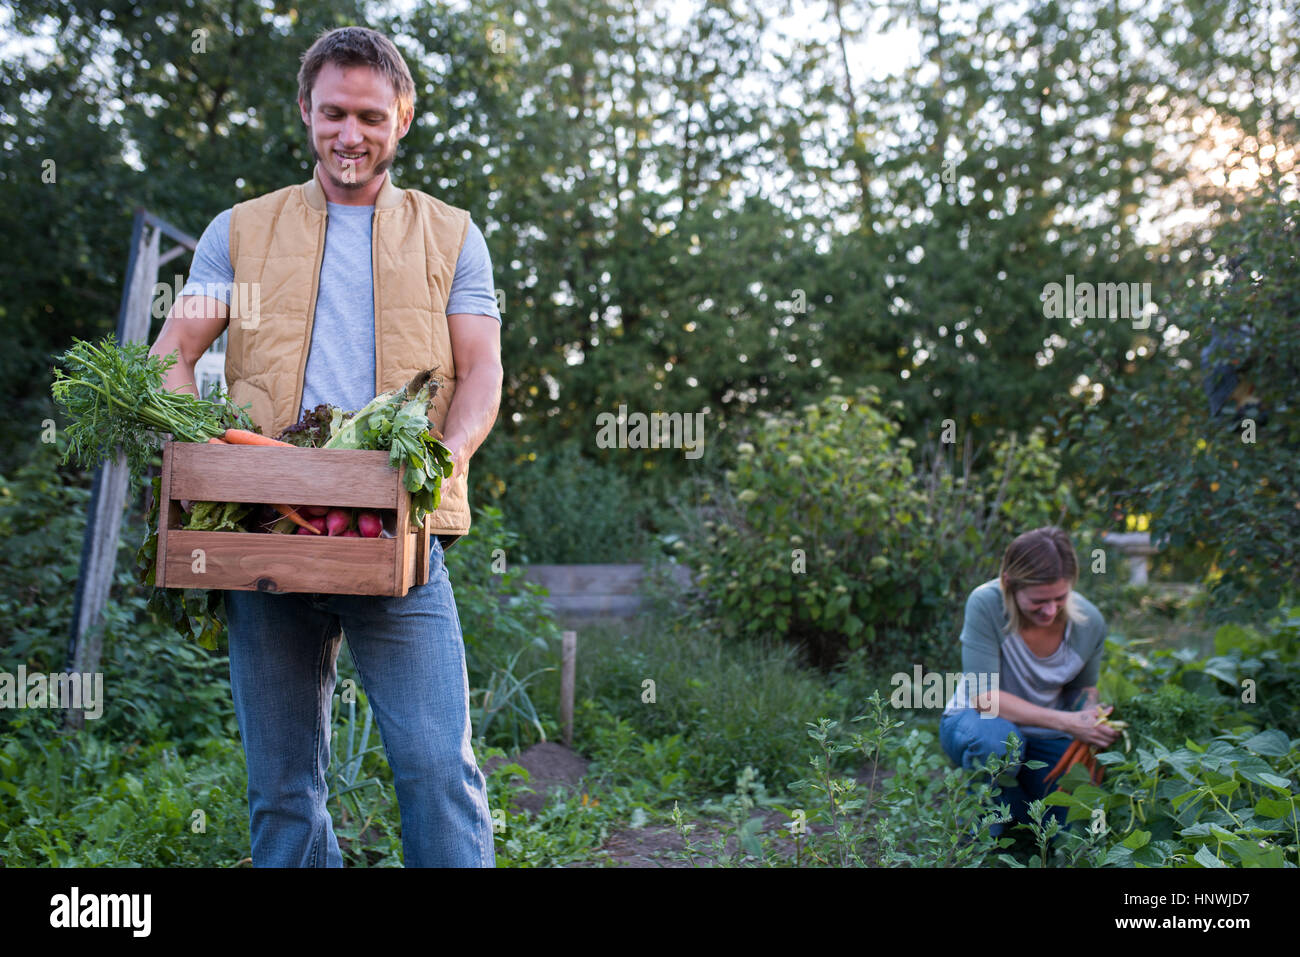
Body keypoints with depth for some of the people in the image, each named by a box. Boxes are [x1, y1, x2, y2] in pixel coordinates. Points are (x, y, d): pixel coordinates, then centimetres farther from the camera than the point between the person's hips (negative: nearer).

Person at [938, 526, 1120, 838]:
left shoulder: (1089, 622, -13)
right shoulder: (986, 604, -27)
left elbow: (1083, 688, 6)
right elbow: (984, 697, -28)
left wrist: (1092, 724, -17)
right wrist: (1067, 722, -33)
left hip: (1046, 739, 4)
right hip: (978, 721, -4)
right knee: (998, 740, -38)